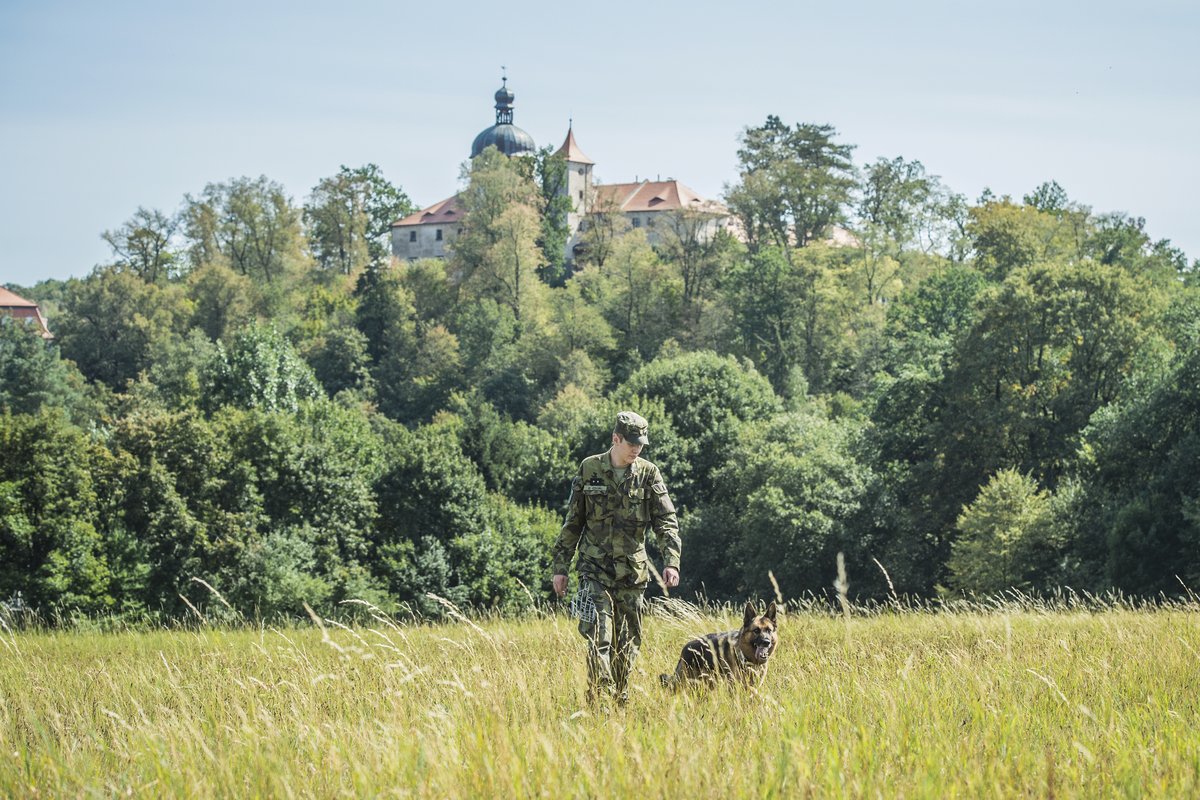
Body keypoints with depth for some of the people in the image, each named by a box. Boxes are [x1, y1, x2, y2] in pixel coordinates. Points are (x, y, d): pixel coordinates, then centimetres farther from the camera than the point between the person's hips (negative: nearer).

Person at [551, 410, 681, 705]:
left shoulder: (648, 474, 2)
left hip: (633, 571, 2)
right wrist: (560, 567, 5)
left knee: (628, 642, 7)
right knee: (599, 638, -13)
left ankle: (622, 701, 18)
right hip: (595, 570, -2)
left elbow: (666, 521, -1)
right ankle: (599, 702, -16)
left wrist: (671, 561, -16)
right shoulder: (589, 470, 0)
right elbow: (572, 523, 6)